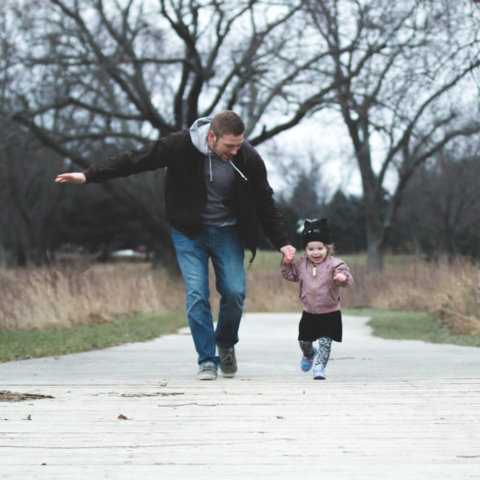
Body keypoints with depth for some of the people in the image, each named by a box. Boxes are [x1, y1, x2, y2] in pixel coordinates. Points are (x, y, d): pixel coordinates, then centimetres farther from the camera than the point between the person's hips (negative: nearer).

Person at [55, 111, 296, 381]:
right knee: (196, 295, -13)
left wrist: (282, 242, -4)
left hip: (228, 233, 1)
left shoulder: (248, 159, -15)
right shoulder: (182, 146, -20)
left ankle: (226, 344, 18)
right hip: (189, 232, -1)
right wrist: (89, 176, -12)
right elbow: (135, 160, -11)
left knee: (235, 292, -11)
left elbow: (265, 204, 0)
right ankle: (207, 361, -3)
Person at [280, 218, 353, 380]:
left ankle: (320, 366, -1)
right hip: (309, 313, 5)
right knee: (304, 341, 16)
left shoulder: (334, 264, -13)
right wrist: (286, 263, -2)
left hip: (329, 314, -5)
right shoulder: (302, 265, 2)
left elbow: (346, 277, -26)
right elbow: (290, 274, 16)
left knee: (325, 341, -11)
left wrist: (343, 277, -49)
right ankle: (309, 354, 48)